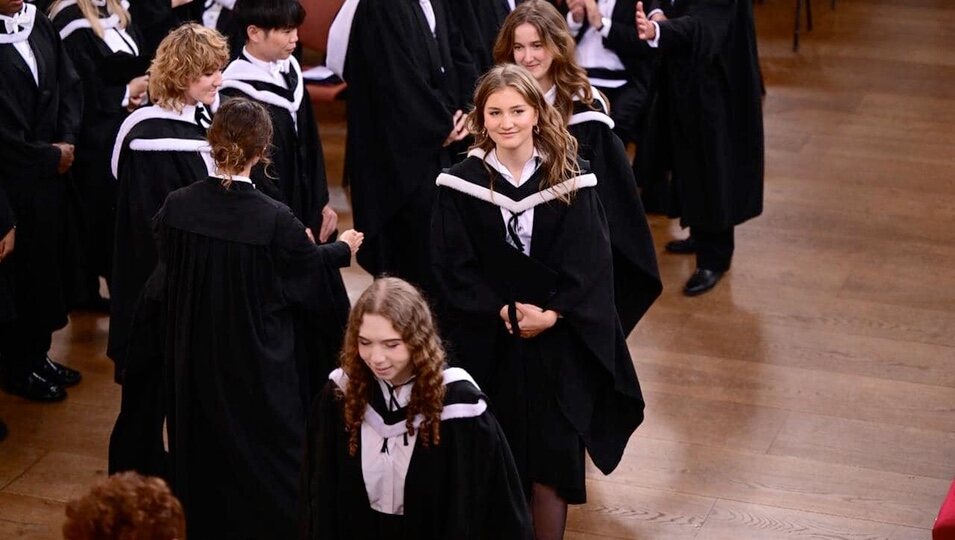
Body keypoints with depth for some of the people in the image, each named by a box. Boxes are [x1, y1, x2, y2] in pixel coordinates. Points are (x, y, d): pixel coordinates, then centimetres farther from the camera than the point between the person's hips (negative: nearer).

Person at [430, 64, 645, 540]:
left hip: (557, 341, 0)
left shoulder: (569, 179, -4)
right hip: (487, 344, 0)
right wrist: (504, 313, -15)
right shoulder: (460, 184, -5)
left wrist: (551, 315, -16)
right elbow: (452, 268, -6)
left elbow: (590, 263, -6)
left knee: (553, 451, 4)